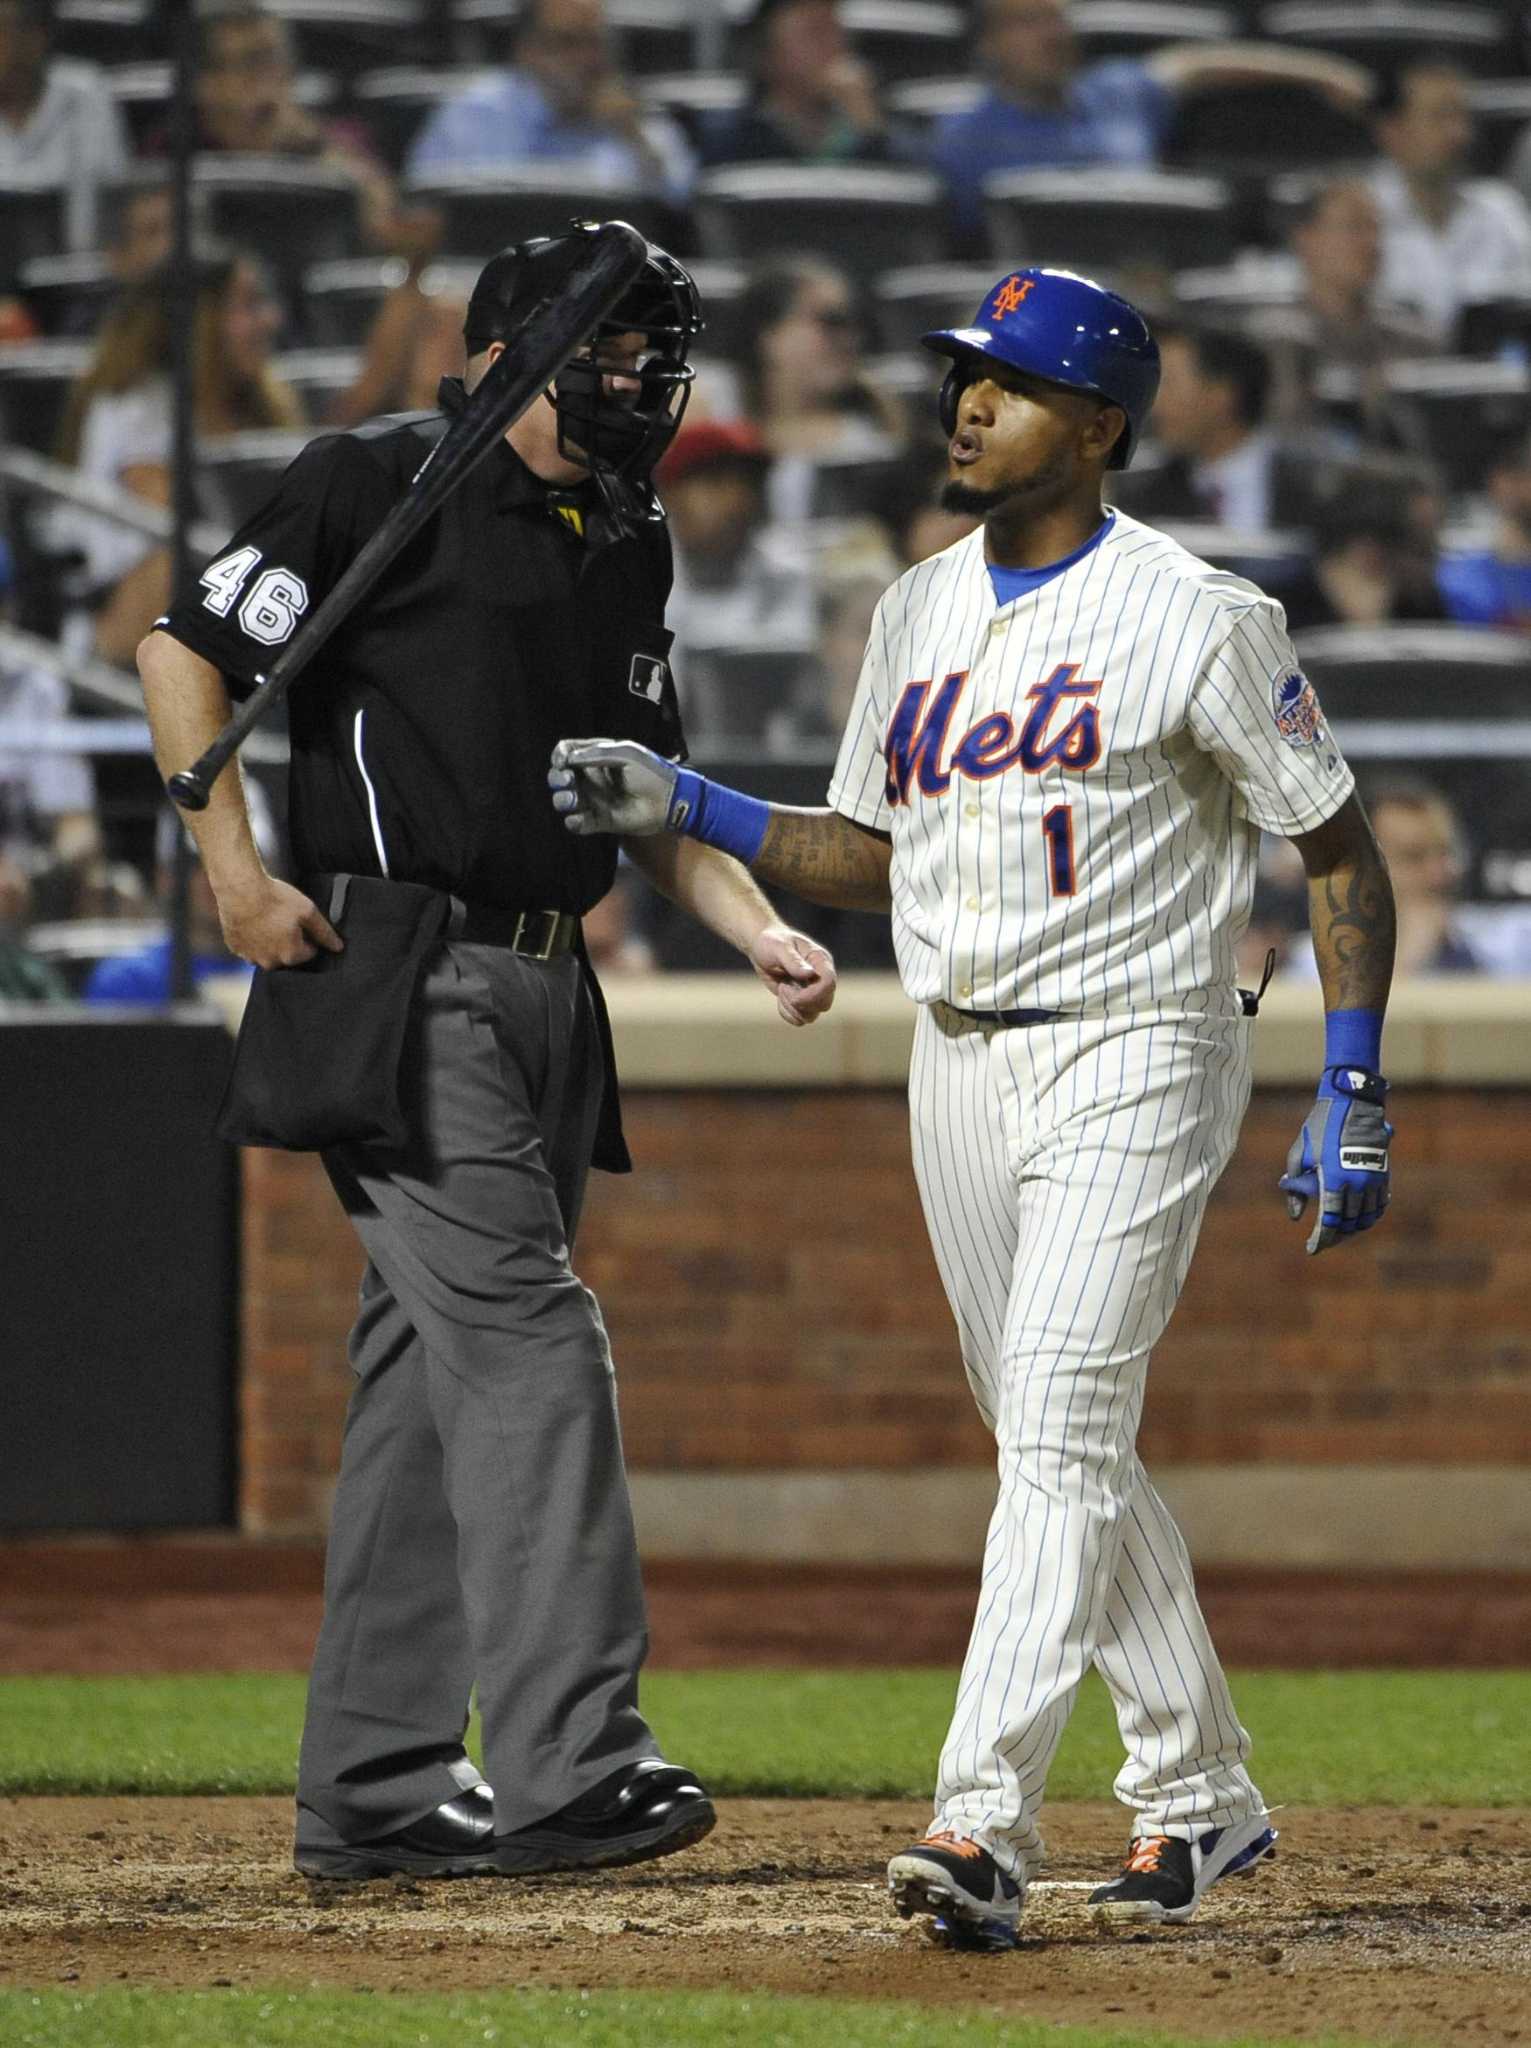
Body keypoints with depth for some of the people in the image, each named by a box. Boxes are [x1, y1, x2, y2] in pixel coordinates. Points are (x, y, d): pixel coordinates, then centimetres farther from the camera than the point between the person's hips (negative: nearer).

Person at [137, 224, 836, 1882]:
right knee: (528, 1340, -17)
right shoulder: (378, 485, -6)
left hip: (544, 992, 8)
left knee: (438, 1375, 9)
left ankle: (371, 1787, 13)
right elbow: (185, 649, -6)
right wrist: (234, 872, -14)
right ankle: (562, 1772, -22)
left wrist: (756, 931, 6)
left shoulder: (627, 545, 17)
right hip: (391, 983, -8)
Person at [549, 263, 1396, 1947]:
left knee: (1060, 1433, -17)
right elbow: (871, 859, 19)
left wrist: (1353, 1095, -11)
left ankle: (982, 1820, -25)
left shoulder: (1196, 619, -9)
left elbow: (1340, 853, -5)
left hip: (1130, 1060, -7)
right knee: (1062, 1451, 12)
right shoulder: (919, 614, 11)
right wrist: (683, 810, 4)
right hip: (958, 1071, 7)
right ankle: (1199, 1796, 25)